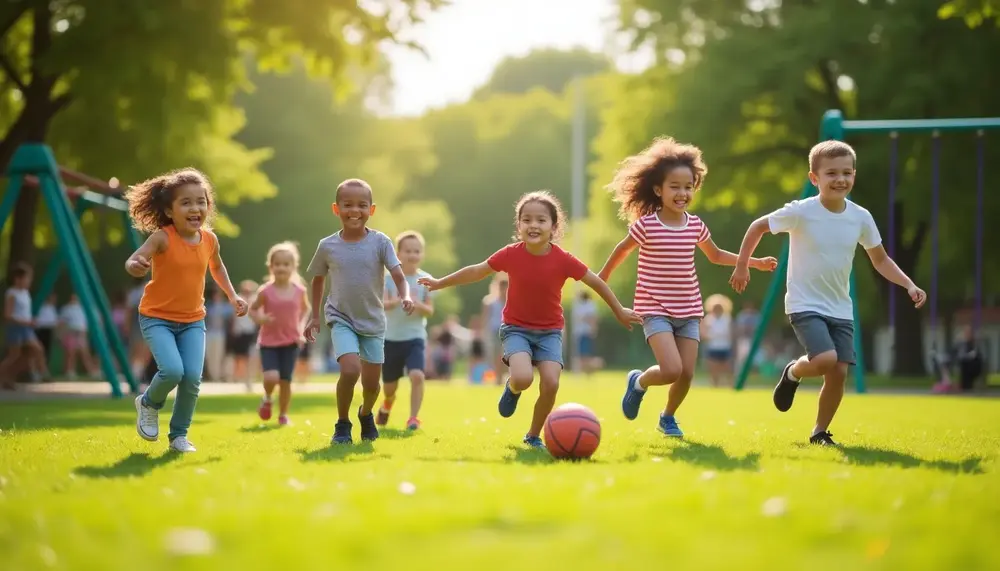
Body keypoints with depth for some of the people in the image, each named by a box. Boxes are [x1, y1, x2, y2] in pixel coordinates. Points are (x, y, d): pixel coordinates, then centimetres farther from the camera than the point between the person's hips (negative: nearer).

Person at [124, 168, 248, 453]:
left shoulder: (209, 239, -3)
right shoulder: (162, 238, -19)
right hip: (157, 318, -4)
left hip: (193, 320, 4)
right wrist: (136, 266, -56)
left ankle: (179, 434, 12)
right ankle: (149, 403, 11)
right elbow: (132, 261, -33)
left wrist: (232, 295, 16)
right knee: (172, 371, -23)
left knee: (192, 378, -10)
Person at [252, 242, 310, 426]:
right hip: (269, 342, -2)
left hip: (291, 342, 2)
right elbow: (252, 309, 3)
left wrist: (301, 327, 2)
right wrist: (260, 318, -17)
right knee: (271, 377, -19)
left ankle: (283, 415, 21)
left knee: (285, 381, 3)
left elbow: (305, 309, 15)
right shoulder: (265, 291, -11)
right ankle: (267, 399, 15)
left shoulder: (299, 290, -4)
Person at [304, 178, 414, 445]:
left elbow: (398, 275, -14)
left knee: (371, 383, 6)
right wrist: (315, 316, 11)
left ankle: (366, 414, 41)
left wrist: (405, 296, -34)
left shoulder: (380, 242, -8)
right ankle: (342, 424, -2)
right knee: (350, 369, -24)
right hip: (341, 320, -1)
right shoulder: (327, 246, -4)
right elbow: (317, 280, 11)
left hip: (373, 322, 1)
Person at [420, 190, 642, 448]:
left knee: (551, 383, -18)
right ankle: (512, 388, 13)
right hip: (516, 328, -1)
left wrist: (619, 312, 8)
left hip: (549, 331, 1)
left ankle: (534, 435, 8)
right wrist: (440, 283, 10)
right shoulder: (511, 255, -13)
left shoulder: (563, 260, -15)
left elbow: (597, 282, -1)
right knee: (523, 378, -27)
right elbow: (476, 272, 2)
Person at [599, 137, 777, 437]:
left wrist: (755, 262, 17)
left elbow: (715, 255, 21)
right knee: (671, 370, -20)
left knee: (687, 374, 1)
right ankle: (638, 382, 13)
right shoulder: (646, 225, -13)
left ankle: (668, 417, 29)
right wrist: (602, 278, 17)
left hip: (688, 311, 5)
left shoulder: (695, 226, 2)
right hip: (655, 310, -5)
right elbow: (622, 249, 5)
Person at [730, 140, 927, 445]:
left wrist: (909, 285, -4)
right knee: (826, 359, -25)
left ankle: (820, 432, 16)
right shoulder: (801, 212, -14)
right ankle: (793, 373, 10)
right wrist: (742, 266, 4)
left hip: (840, 309, 4)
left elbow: (881, 260, 10)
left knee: (839, 371, -4)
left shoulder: (861, 218, -2)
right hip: (805, 305, -4)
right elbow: (758, 227, 0)